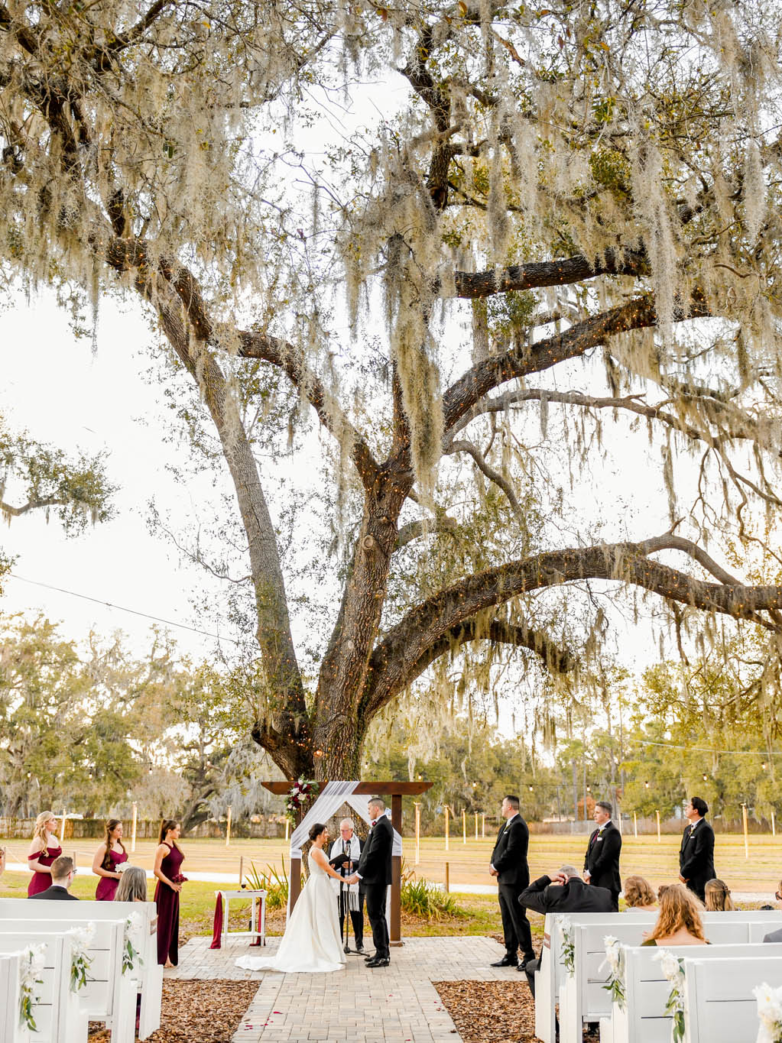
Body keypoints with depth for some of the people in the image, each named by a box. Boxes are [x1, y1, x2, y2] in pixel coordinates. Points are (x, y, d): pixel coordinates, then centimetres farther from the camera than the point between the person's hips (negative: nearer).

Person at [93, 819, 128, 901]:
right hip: (108, 887, -6)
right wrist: (115, 875, -15)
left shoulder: (121, 846, 13)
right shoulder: (104, 847, -7)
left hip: (121, 885, 6)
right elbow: (95, 868, -12)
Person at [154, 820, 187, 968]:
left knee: (173, 922, 11)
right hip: (164, 889, -8)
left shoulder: (175, 846, 11)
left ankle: (169, 957, 18)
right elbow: (156, 871, -18)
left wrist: (180, 879, 6)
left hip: (174, 888, 8)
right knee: (164, 922, -2)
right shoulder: (162, 848, -14)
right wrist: (171, 884, -17)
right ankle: (161, 958, 5)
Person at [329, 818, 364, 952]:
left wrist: (352, 865, -18)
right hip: (338, 885, 3)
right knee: (338, 915, 3)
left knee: (357, 914, 3)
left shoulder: (361, 844, 3)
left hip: (355, 885, -2)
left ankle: (359, 944, 13)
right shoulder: (334, 844, 14)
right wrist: (332, 865, -9)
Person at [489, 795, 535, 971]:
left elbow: (511, 852, -20)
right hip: (504, 879, 10)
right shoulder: (505, 826, 17)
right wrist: (493, 865, -1)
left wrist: (496, 867, -11)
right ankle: (511, 956, 20)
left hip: (514, 879, -10)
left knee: (518, 918, -6)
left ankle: (528, 956, 0)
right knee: (507, 919, 13)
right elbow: (498, 848, 16)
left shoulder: (518, 826, -15)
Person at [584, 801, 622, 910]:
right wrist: (586, 871, 3)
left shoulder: (612, 832, -12)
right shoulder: (595, 833, 18)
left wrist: (590, 873, -12)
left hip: (608, 884, -9)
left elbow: (605, 857, -18)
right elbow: (589, 854, 19)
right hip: (594, 882, 9)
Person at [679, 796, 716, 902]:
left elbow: (699, 855, -18)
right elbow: (683, 852, 18)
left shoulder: (705, 829, -14)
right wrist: (682, 871, 0)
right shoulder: (688, 829, 16)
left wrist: (684, 873, -12)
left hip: (702, 880, -9)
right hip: (691, 880, 9)